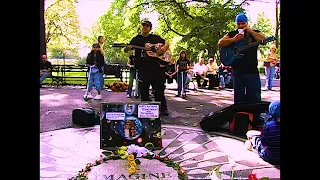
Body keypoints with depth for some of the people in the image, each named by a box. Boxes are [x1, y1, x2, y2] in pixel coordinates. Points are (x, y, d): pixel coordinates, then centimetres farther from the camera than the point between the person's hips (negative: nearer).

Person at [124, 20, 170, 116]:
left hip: (156, 66, 1)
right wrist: (127, 48, -20)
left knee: (159, 88, 3)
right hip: (143, 68, 0)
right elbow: (126, 49, 5)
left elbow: (166, 42, 19)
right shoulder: (136, 39, 12)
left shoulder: (155, 38, 15)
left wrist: (164, 47, -3)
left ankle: (163, 109, 12)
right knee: (144, 90, 2)